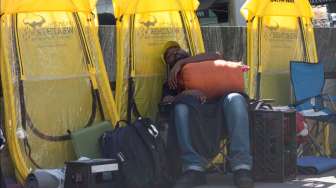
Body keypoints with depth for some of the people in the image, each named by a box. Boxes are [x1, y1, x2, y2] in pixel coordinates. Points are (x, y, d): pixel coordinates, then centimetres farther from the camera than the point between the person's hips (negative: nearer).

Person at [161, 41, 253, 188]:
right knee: (180, 107, -33)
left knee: (235, 98, -34)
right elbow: (166, 103, 7)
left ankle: (241, 167, -46)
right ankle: (194, 168, -42)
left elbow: (217, 57, 5)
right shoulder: (170, 83, 29)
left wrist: (181, 62, 1)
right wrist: (185, 94, -15)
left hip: (221, 109, 0)